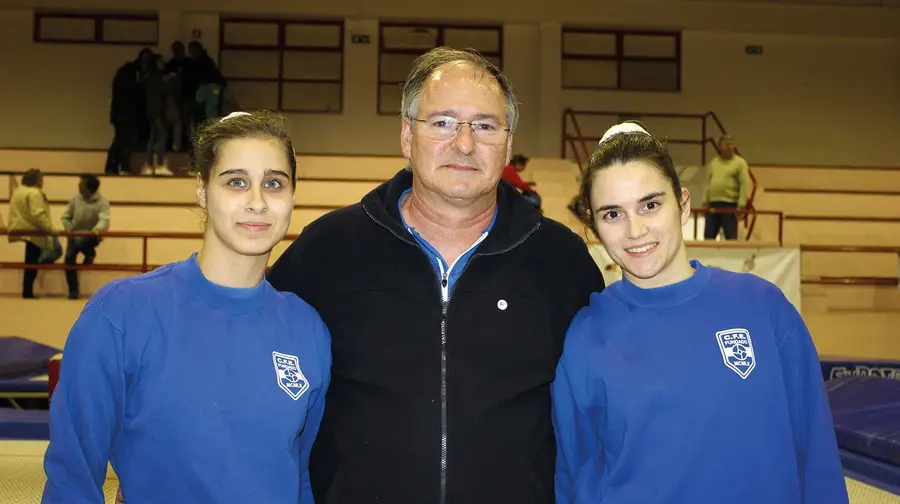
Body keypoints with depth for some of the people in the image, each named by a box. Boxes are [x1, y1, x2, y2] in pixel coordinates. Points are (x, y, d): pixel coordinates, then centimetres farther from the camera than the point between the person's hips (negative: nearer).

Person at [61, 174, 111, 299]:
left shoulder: (102, 202, -12)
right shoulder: (76, 199, 0)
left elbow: (104, 220, -28)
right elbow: (66, 217, 8)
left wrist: (97, 228, -50)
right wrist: (69, 229, -12)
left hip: (90, 235, -4)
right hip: (74, 234, 4)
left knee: (79, 241, -37)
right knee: (69, 258, -12)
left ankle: (90, 253, 1)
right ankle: (73, 290, 0)